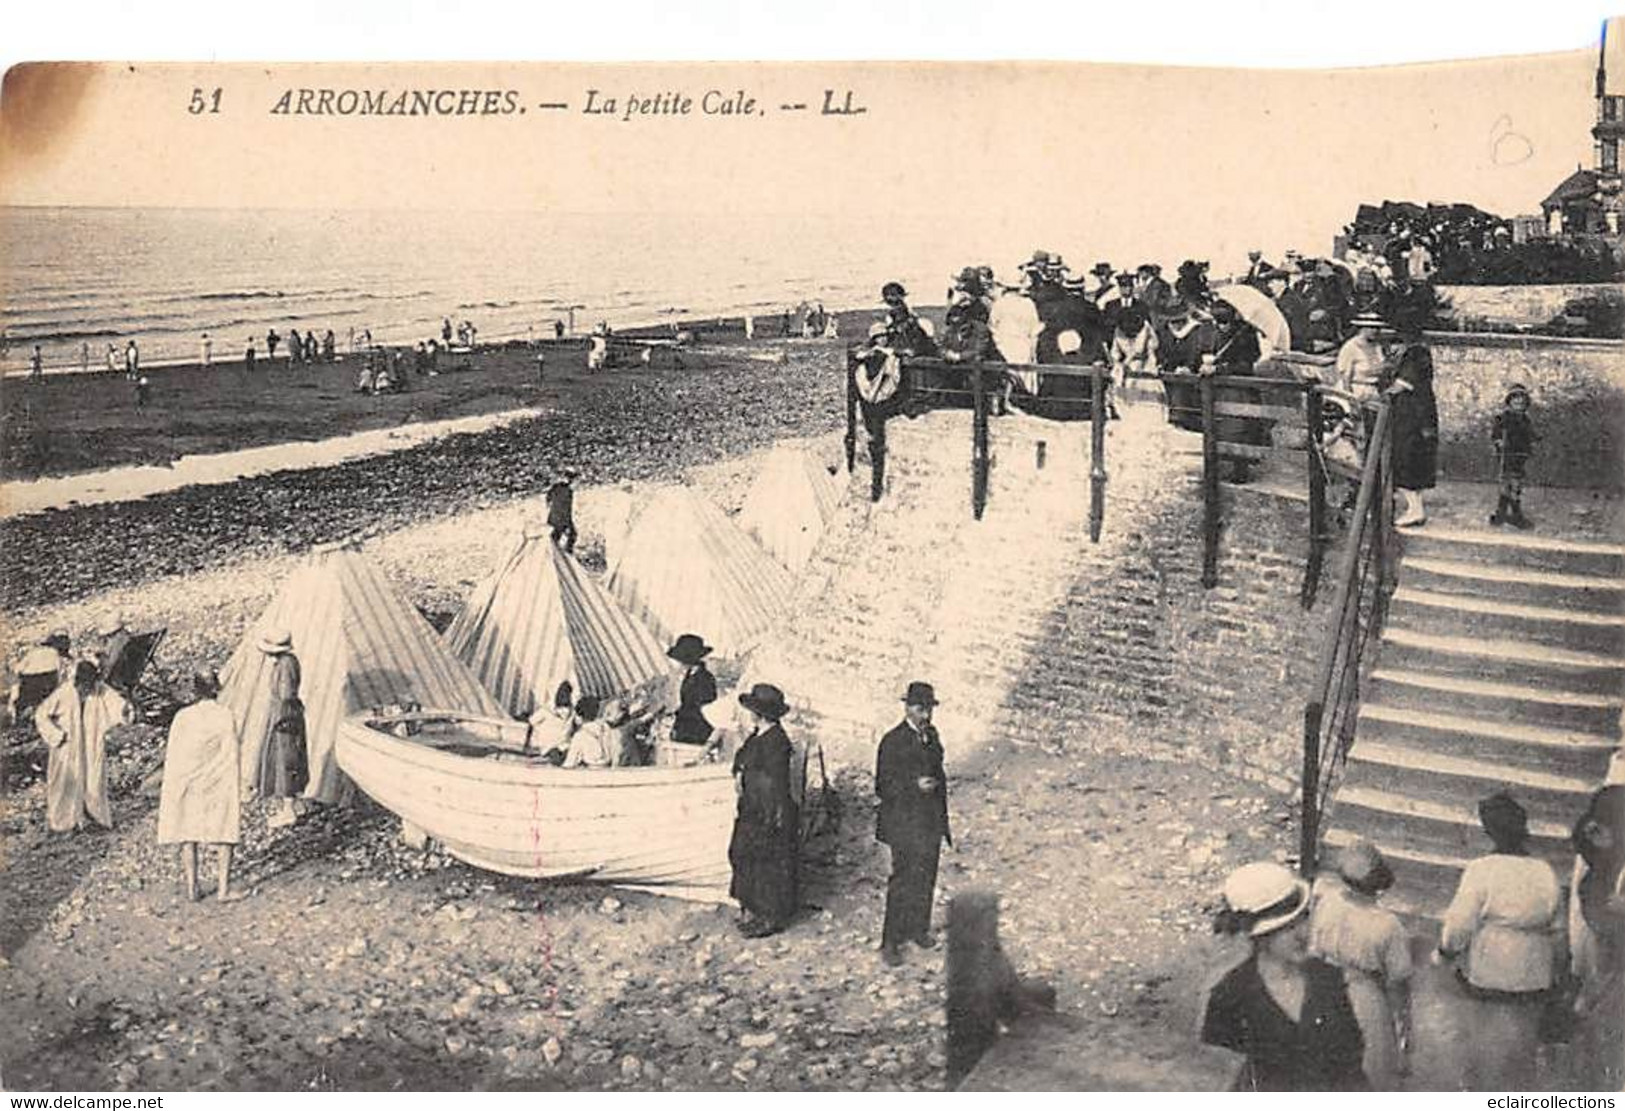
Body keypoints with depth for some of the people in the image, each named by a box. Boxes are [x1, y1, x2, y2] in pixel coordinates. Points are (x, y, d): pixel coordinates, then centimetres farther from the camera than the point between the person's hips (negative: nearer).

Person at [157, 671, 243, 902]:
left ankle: (192, 888, 13)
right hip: (220, 784, -1)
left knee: (188, 835, 11)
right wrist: (236, 791, 1)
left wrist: (168, 792, 7)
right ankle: (224, 888, 2)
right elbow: (233, 756, -6)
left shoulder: (182, 718, -6)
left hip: (187, 784, 1)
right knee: (225, 834, 7)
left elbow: (172, 757, -1)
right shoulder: (226, 717, -8)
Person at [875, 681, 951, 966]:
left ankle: (918, 928, 30)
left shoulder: (931, 735, 8)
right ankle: (890, 943, 5)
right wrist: (914, 785, -28)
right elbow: (883, 787, -14)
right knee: (903, 882, -4)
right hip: (904, 823, -7)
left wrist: (943, 820, 17)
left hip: (931, 822, 7)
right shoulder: (893, 742, -14)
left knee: (926, 879, 14)